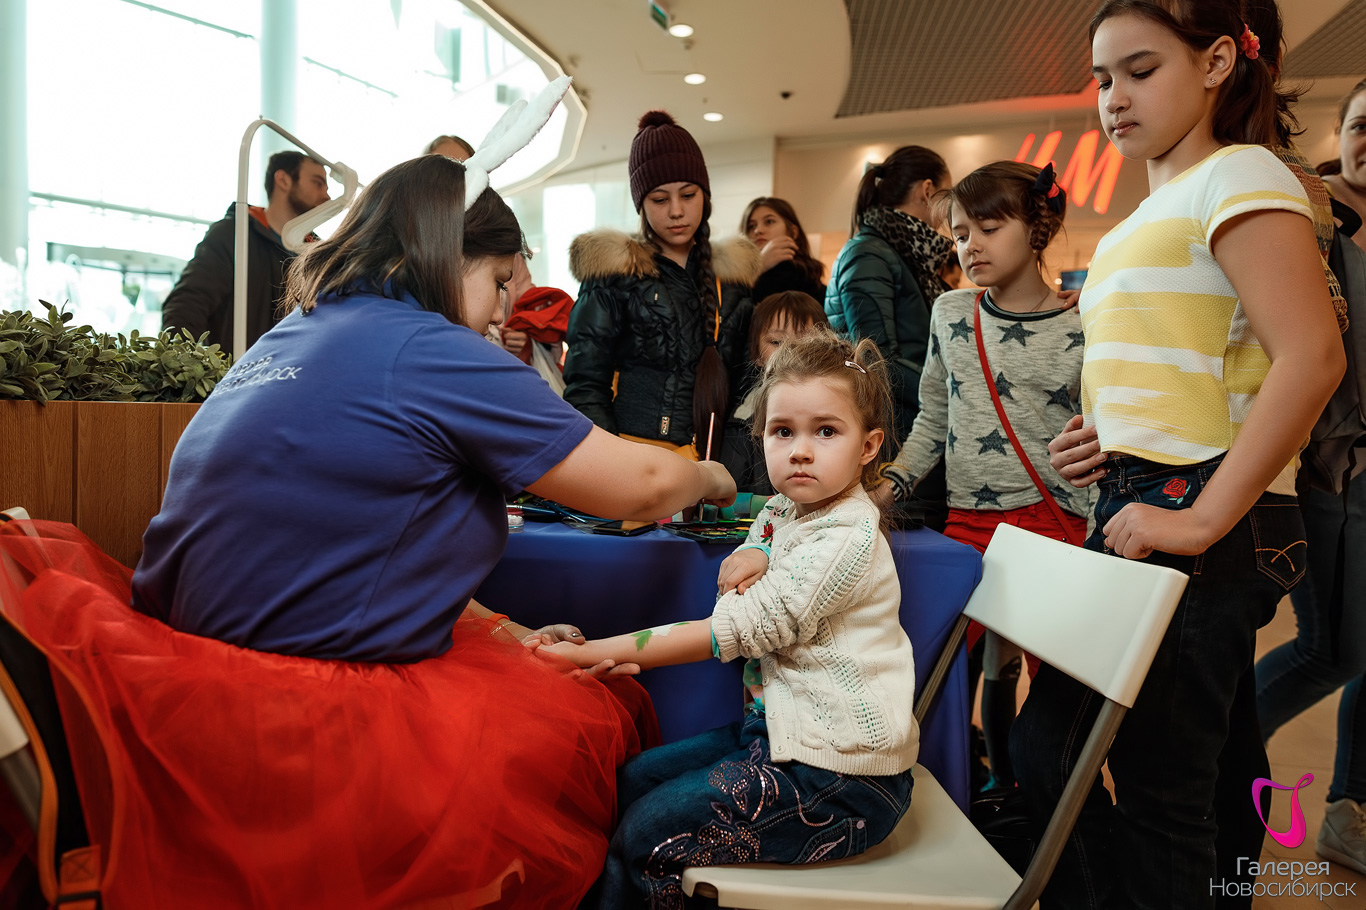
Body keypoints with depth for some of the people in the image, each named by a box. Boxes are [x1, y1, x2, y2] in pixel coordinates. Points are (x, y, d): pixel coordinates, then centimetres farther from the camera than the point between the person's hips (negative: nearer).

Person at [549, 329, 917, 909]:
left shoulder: (847, 537, -20)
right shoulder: (782, 509, 6)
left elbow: (736, 629, -23)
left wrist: (594, 652, -21)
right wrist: (750, 557, -9)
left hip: (839, 774, -9)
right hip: (780, 729, 9)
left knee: (644, 838, -11)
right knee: (630, 781, 9)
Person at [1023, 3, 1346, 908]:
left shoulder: (1239, 174, -6)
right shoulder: (1153, 212, 20)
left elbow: (1311, 357, -20)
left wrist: (1200, 521, -23)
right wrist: (1110, 433, 9)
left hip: (1203, 517, -9)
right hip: (1146, 509, 9)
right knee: (1211, 772, 19)